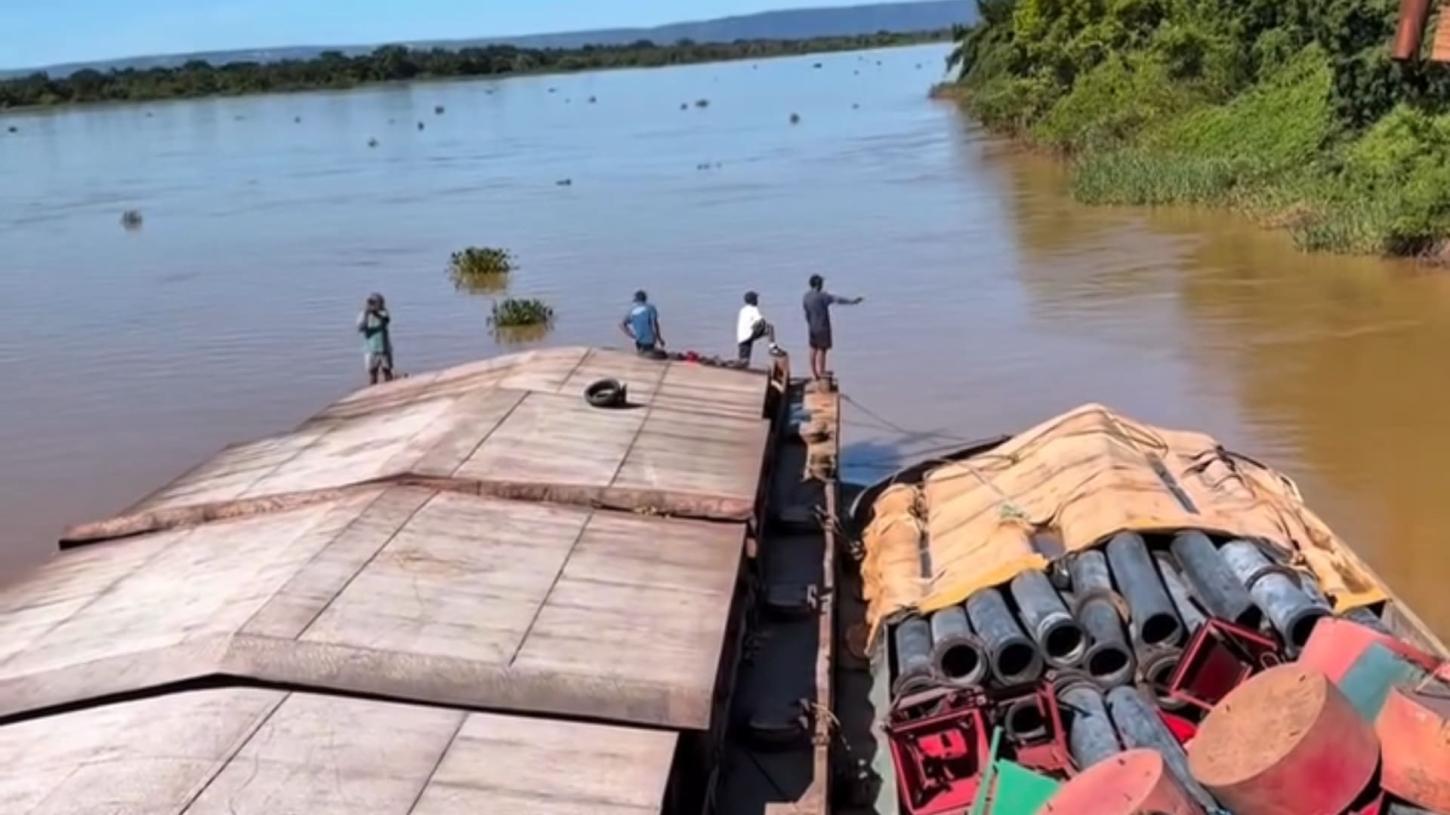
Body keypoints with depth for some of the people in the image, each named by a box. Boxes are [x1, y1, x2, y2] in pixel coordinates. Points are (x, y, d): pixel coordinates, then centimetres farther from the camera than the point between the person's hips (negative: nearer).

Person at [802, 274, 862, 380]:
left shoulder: (806, 297, 2)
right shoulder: (822, 296, -19)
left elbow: (806, 313, 10)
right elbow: (837, 300, -26)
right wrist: (852, 301, -28)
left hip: (812, 328, 7)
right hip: (822, 328, -7)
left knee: (813, 350, 12)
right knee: (822, 350, -2)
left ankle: (814, 374, 19)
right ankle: (821, 375, 1)